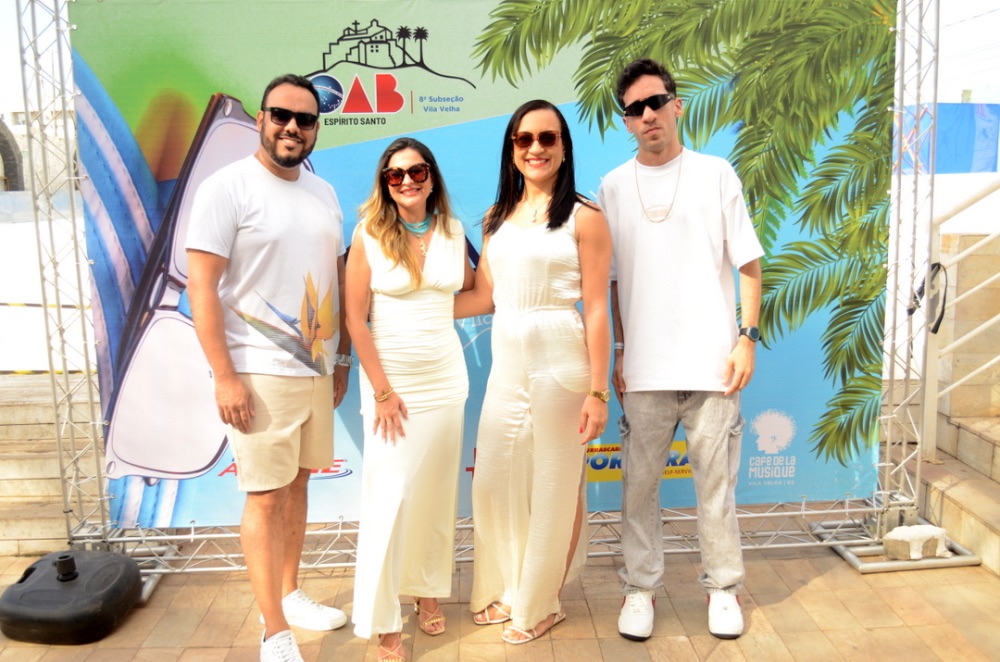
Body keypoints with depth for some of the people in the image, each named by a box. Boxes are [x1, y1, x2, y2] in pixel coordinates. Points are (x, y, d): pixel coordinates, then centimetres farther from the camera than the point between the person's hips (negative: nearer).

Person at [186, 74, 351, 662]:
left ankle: (289, 594, 32)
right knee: (266, 498, -1)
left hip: (317, 369, 6)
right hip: (260, 374, -6)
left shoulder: (324, 192, 11)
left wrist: (342, 356, 15)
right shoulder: (228, 188, -8)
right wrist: (225, 376, -16)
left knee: (297, 484, 16)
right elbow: (201, 286, -12)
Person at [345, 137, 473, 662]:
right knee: (390, 495, -5)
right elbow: (355, 318, -8)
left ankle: (428, 589, 30)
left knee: (438, 490, 10)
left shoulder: (453, 230, 4)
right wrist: (382, 391, -11)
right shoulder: (369, 233, -6)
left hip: (445, 376, 4)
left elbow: (470, 291, 18)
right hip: (391, 376, -4)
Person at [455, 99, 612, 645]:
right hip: (506, 364, 6)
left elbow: (596, 309, -8)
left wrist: (597, 392, -11)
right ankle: (504, 590, 33)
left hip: (559, 364, -5)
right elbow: (483, 297, 12)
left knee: (553, 486, 5)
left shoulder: (583, 217, -5)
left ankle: (540, 603, 26)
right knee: (494, 481, 11)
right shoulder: (498, 217, 12)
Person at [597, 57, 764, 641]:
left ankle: (724, 586, 24)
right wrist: (619, 352, 7)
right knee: (639, 484, 6)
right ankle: (641, 587, 22)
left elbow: (749, 265, 5)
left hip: (711, 361, -1)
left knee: (716, 482, 6)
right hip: (645, 368, 1)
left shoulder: (715, 174, 4)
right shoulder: (613, 187, 7)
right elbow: (611, 279, 11)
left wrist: (747, 337, -3)